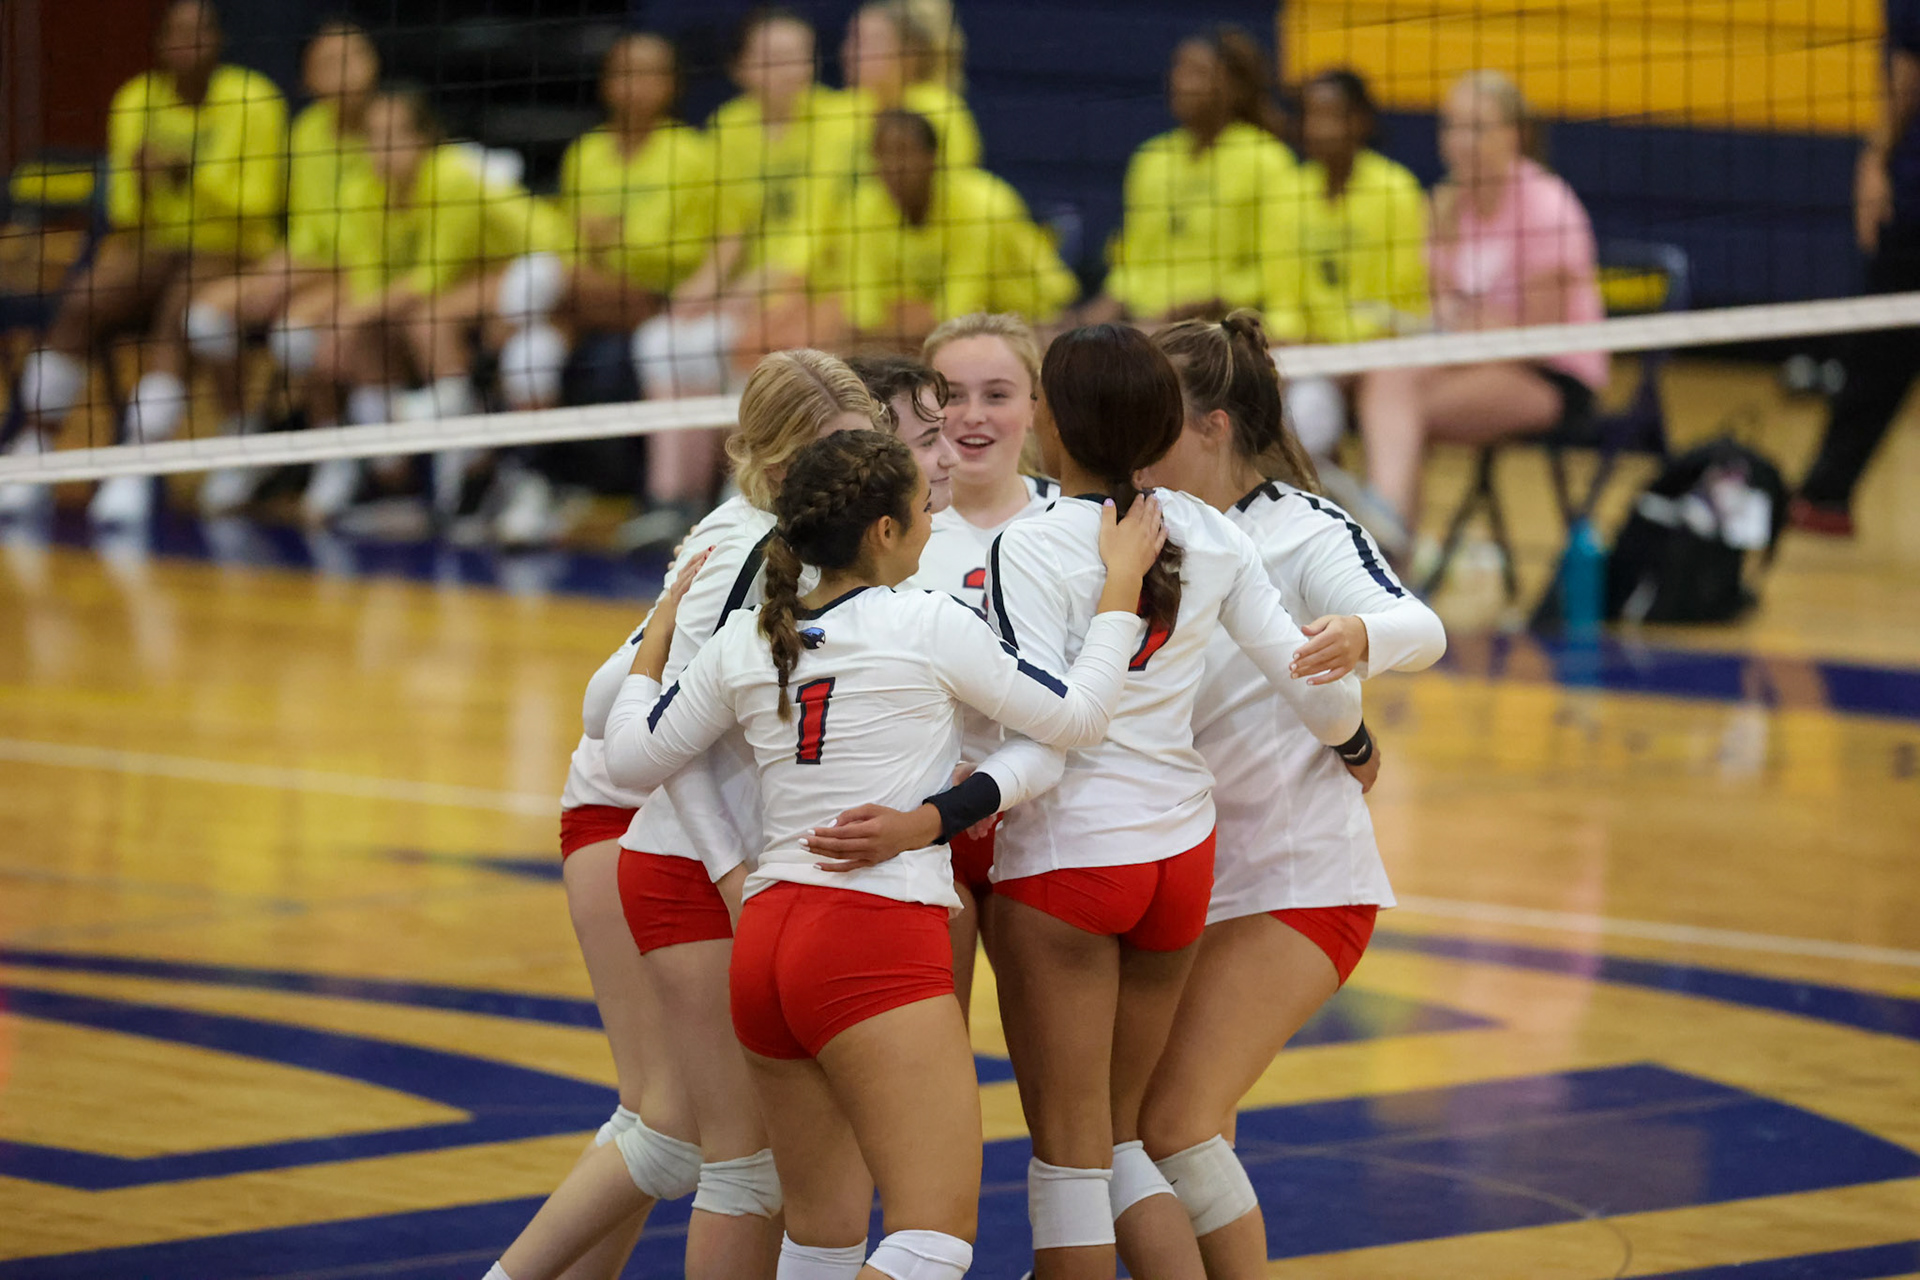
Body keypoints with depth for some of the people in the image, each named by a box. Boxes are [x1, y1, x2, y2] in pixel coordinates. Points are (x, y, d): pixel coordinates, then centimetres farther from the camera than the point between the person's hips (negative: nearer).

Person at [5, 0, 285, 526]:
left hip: (228, 252, -3)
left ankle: (135, 473, -41)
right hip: (157, 246, 3)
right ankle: (31, 452, -20)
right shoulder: (135, 100, 4)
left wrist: (192, 170, -22)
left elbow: (257, 205, -9)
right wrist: (137, 178, -18)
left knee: (174, 320, -35)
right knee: (79, 305, -26)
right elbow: (123, 216, 4)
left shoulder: (252, 99, -6)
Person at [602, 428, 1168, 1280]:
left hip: (765, 945, 7)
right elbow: (1077, 716, 3)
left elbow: (633, 755, 20)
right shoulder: (928, 625, -4)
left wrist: (661, 630, 33)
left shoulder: (744, 643, 10)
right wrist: (1123, 581, 14)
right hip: (880, 940, -7)